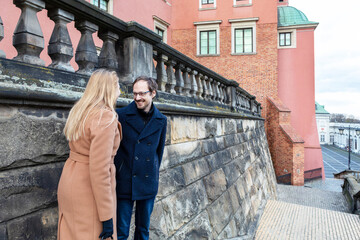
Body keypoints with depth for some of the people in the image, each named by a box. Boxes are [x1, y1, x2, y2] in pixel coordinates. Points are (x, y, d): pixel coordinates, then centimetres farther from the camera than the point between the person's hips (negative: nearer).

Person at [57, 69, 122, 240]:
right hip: (89, 189, -8)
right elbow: (99, 168, -25)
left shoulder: (79, 111, 5)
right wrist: (106, 216, -20)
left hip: (69, 181, 9)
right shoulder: (106, 117, -21)